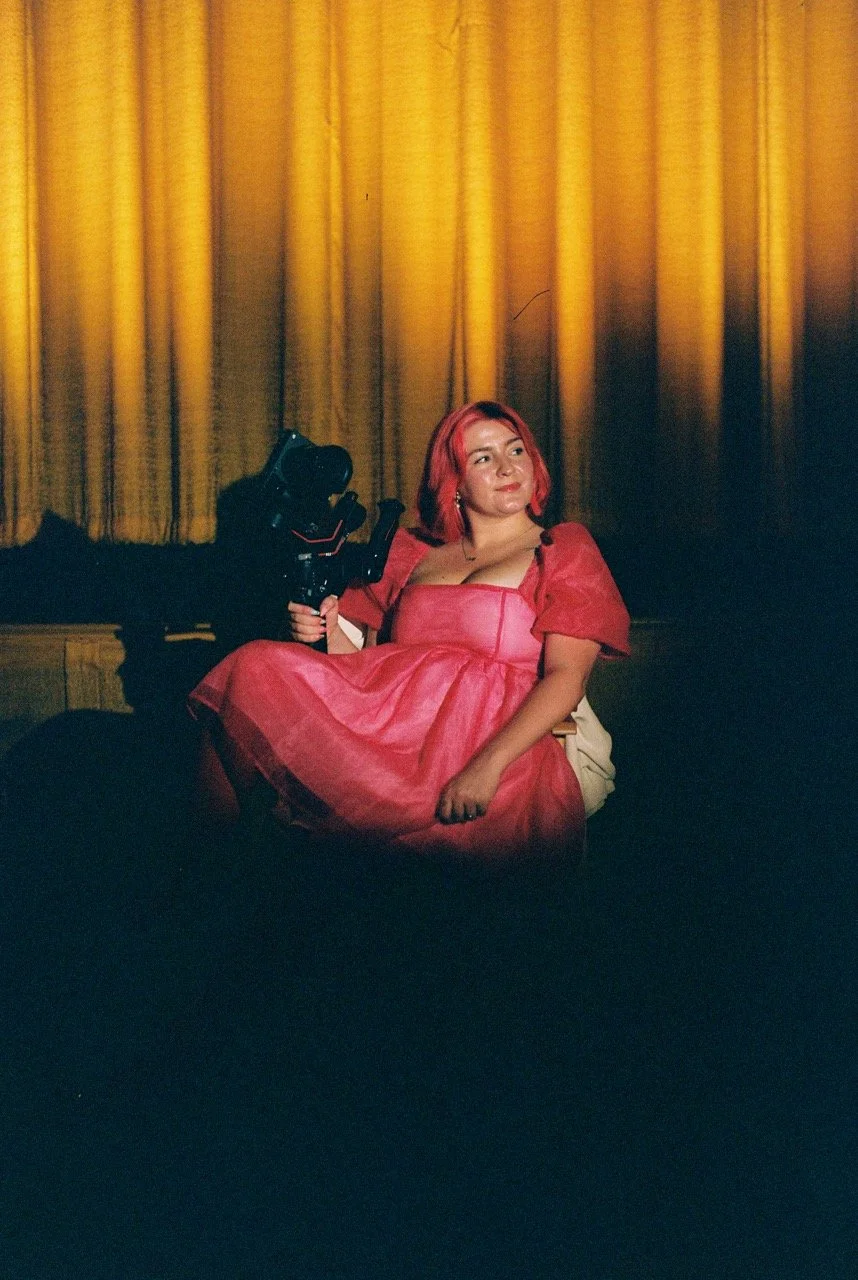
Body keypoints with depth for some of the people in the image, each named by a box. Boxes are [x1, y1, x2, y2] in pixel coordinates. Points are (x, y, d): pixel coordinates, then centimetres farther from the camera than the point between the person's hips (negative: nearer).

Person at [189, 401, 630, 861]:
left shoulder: (565, 551, 10)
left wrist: (488, 765, -19)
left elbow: (566, 678, -3)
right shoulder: (411, 552, 23)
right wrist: (330, 634, -4)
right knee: (256, 665, -17)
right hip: (390, 720, 4)